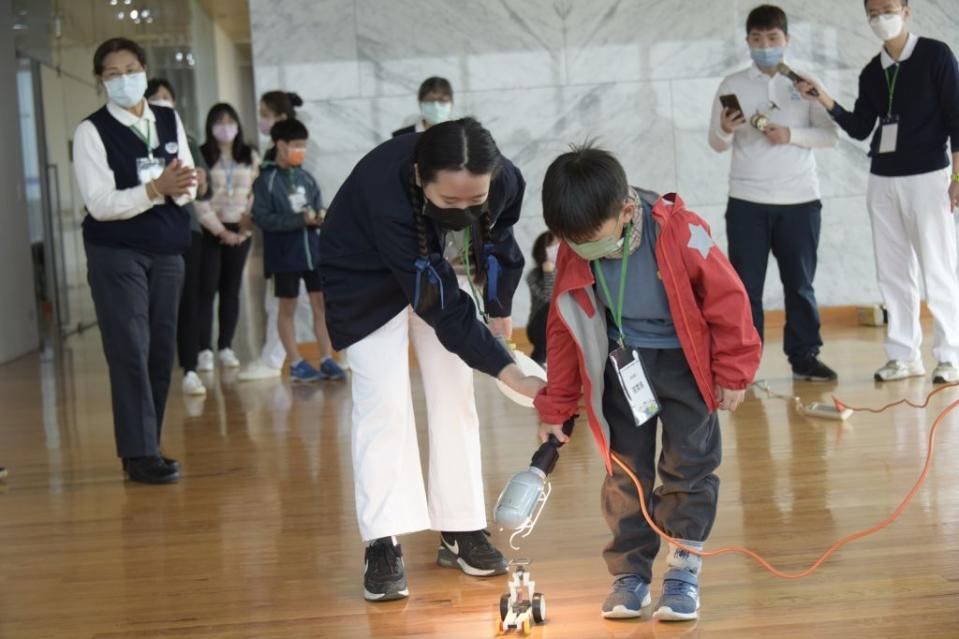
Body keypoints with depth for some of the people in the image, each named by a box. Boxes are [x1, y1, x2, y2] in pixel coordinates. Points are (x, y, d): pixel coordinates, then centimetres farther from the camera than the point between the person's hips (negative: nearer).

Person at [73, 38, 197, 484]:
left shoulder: (170, 121, 9)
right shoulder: (92, 132, -7)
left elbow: (189, 190, 9)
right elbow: (101, 204, -15)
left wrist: (182, 185, -15)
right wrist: (156, 189, -26)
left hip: (167, 250, 5)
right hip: (116, 254, -5)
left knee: (161, 350, 7)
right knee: (130, 351, -8)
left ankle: (147, 448, 17)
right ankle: (139, 453, -3)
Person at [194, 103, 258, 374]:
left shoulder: (250, 158, 9)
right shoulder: (202, 157, -3)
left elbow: (256, 195, 7)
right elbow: (199, 201, -9)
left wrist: (247, 228, -4)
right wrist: (221, 231, -11)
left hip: (240, 232, 3)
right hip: (209, 231, -3)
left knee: (231, 290, 6)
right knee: (207, 290, -5)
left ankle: (226, 347, 12)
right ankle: (205, 350, -3)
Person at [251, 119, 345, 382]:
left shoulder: (306, 178, 6)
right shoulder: (266, 180, -7)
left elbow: (319, 208, 11)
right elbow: (263, 218, -14)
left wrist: (321, 217, -13)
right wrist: (301, 219, -19)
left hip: (313, 249, 4)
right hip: (285, 254, -4)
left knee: (322, 304, 2)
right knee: (287, 308, 6)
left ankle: (327, 359, 8)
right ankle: (296, 363, 13)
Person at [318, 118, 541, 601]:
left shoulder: (501, 181, -28)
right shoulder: (388, 196, -43)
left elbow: (498, 233, -1)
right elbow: (444, 308, -38)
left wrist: (499, 309, 3)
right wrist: (509, 372, -39)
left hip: (434, 266, 5)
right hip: (368, 279, -5)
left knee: (455, 395, 3)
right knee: (383, 401, -14)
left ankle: (460, 530, 11)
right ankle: (382, 545, -11)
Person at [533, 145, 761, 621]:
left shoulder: (679, 235, -26)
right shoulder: (574, 255, -13)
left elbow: (727, 299, -14)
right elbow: (564, 330, 0)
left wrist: (733, 373, -7)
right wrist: (555, 408, 5)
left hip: (683, 361, -3)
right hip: (622, 364, 3)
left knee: (689, 463, -2)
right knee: (625, 469, 5)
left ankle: (683, 569, 9)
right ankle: (629, 572, 15)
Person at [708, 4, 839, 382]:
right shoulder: (732, 85, 5)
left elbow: (830, 135, 2)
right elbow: (717, 144, 4)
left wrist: (791, 134, -14)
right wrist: (725, 130, -19)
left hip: (800, 200, 1)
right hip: (747, 201, 0)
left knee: (799, 283, 7)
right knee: (745, 285, 0)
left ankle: (804, 356, 14)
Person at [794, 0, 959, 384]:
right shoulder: (871, 72, 11)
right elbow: (860, 129, 10)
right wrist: (824, 100, -3)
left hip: (927, 177, -6)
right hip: (882, 181, 6)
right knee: (893, 273, 6)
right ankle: (905, 355, 12)